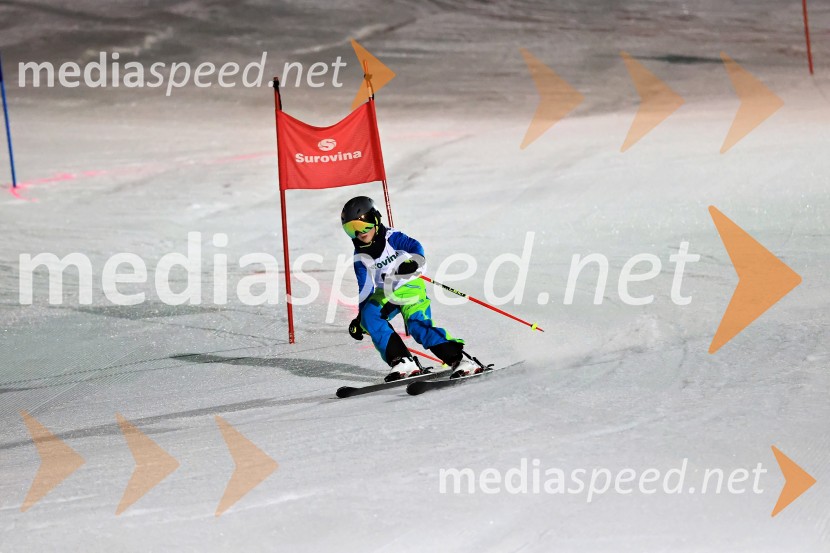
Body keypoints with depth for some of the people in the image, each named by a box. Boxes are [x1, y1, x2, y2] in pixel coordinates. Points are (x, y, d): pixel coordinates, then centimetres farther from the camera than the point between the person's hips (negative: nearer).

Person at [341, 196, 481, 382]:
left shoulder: (391, 237, -9)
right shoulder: (360, 257, 2)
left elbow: (414, 246, -24)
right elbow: (366, 287, 7)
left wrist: (413, 262, -47)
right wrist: (360, 316, 2)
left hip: (409, 287, -4)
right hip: (384, 295, 4)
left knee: (418, 325, -27)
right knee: (369, 317, -26)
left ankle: (459, 358, -26)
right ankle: (402, 361, -29)